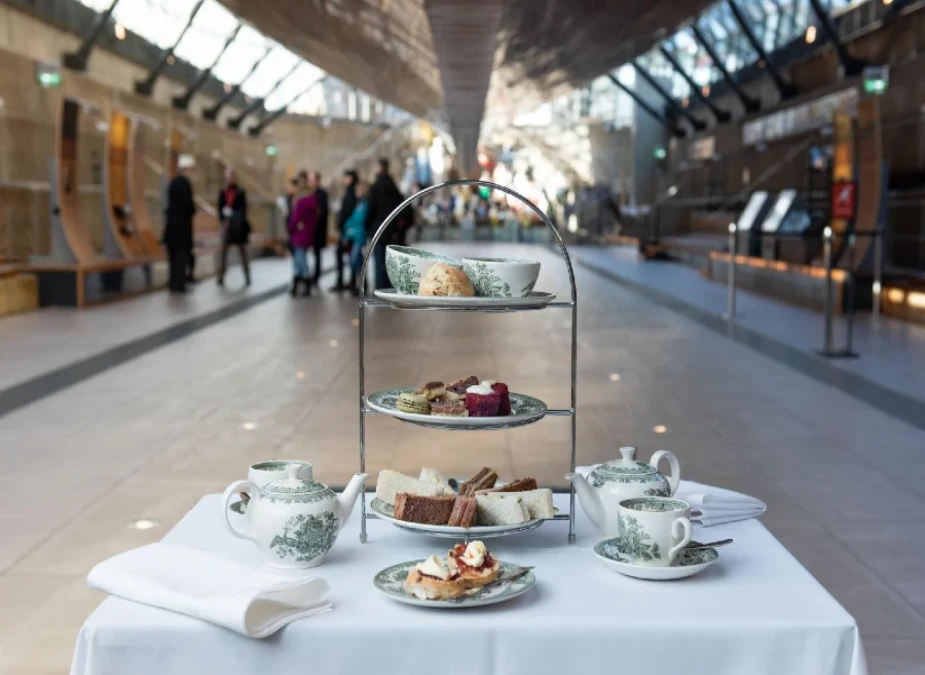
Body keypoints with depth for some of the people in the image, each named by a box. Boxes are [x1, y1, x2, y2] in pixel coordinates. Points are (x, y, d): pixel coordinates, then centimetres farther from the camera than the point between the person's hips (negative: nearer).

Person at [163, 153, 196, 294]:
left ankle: (174, 283, 17)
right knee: (182, 253, -4)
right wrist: (193, 210, 1)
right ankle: (178, 284, -4)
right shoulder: (184, 183, -15)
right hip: (182, 223, -8)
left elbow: (173, 203, 11)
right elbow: (188, 203, -19)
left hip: (172, 222, 9)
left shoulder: (174, 182, 12)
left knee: (174, 254, 12)